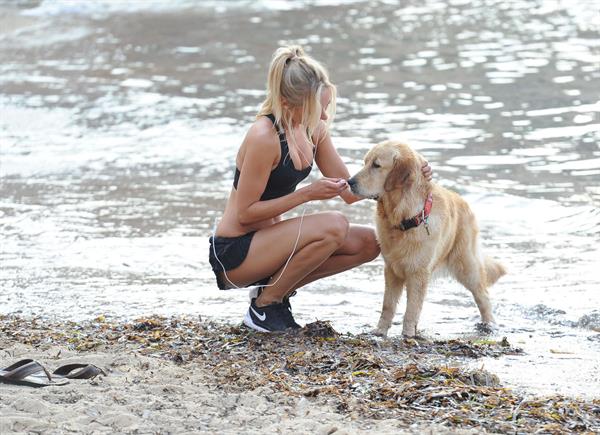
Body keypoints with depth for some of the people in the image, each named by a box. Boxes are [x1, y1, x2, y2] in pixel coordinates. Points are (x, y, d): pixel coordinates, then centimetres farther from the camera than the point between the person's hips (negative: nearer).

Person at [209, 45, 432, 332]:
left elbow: (349, 192, 7)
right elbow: (244, 214, -21)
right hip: (233, 253, -8)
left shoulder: (313, 130, 2)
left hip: (268, 239, 8)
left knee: (367, 243, -2)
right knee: (333, 226, -28)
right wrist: (308, 194, -24)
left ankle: (278, 289, 6)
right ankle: (264, 305, -11)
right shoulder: (264, 137, -24)